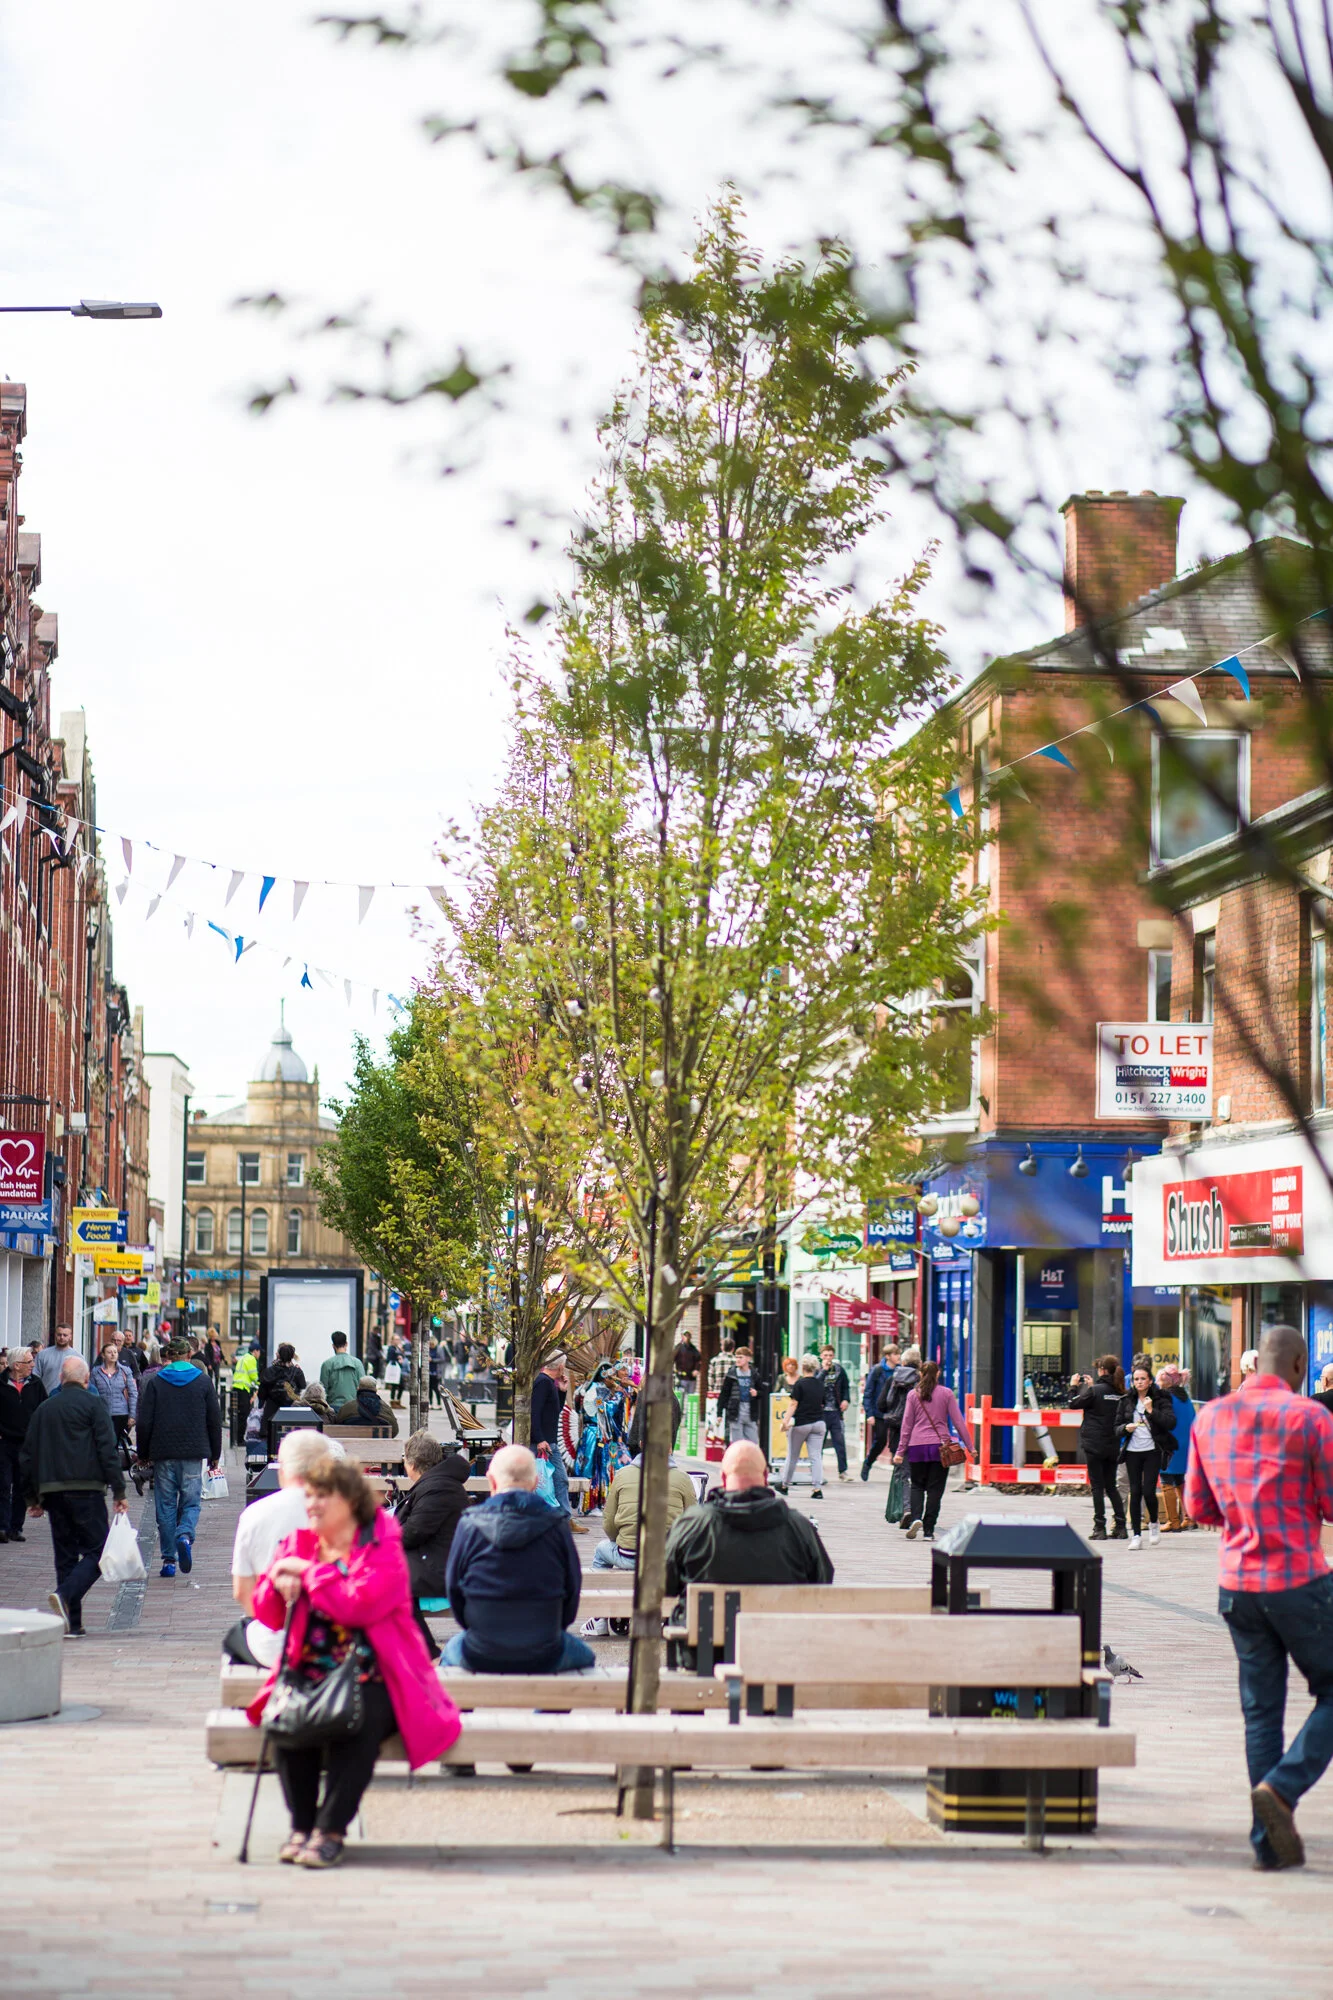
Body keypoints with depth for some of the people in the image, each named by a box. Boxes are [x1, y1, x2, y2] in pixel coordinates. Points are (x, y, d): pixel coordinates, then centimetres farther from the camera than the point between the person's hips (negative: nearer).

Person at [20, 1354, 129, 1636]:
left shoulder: (43, 1409, 15)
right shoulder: (93, 1404, -1)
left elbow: (27, 1456, 16)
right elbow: (107, 1449, -8)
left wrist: (33, 1497, 23)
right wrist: (118, 1491, -6)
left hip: (52, 1492, 5)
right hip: (86, 1489, -5)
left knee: (65, 1556, 11)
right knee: (96, 1550, -2)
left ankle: (72, 1623, 5)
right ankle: (65, 1596, -25)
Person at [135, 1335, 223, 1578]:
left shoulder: (155, 1382, 1)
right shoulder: (203, 1382, 4)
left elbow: (144, 1422, -1)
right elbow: (215, 1421, 6)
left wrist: (143, 1454, 10)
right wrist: (214, 1455, 15)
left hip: (163, 1455, 0)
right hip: (193, 1454, 0)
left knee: (165, 1506, 6)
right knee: (191, 1502, 7)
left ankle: (169, 1560, 4)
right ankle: (185, 1536, -23)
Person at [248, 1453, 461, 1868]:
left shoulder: (382, 1549, -2)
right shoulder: (297, 1544, 14)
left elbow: (360, 1604, -20)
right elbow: (269, 1616, 12)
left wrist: (309, 1572, -11)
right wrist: (279, 1588, -11)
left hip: (370, 1676, -4)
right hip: (309, 1674, 4)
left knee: (358, 1718, -34)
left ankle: (331, 1830, -25)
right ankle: (300, 1825, -16)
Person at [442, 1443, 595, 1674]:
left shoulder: (470, 1525, -7)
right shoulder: (556, 1526, -6)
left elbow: (453, 1587, 1)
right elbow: (572, 1588, 1)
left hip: (480, 1656, 0)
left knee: (452, 1649, 35)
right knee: (584, 1656, 32)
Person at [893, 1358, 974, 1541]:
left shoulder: (913, 1394, 3)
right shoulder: (946, 1393, 2)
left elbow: (907, 1424, 4)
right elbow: (958, 1422, 1)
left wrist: (900, 1451, 7)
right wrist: (969, 1446, 6)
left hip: (917, 1446, 1)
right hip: (940, 1446, 0)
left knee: (917, 1486, 13)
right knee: (935, 1489, 5)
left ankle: (916, 1518, -12)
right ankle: (928, 1530, 2)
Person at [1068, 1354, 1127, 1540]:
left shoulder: (1095, 1390, -14)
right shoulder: (1120, 1393, 3)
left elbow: (1074, 1404, -3)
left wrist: (1074, 1386, 11)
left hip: (1094, 1445, -5)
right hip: (1113, 1445, 5)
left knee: (1097, 1486, 0)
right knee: (1111, 1485, 14)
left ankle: (1099, 1528, -1)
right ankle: (1120, 1527, 9)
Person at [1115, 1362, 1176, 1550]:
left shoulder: (1160, 1399, 1)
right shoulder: (1126, 1400, 9)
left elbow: (1171, 1423, -10)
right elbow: (1117, 1427, 11)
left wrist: (1151, 1411, -17)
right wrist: (1125, 1428, -11)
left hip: (1153, 1450, -3)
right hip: (1132, 1451, 3)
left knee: (1148, 1490, -11)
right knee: (1135, 1492, -1)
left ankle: (1154, 1523, 17)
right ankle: (1136, 1535, 4)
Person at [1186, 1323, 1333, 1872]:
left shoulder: (1209, 1418, 7)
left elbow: (1199, 1507, 12)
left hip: (1236, 1585, 5)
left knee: (1260, 1710, 10)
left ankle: (1270, 1840, 9)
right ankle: (1280, 1787, -9)